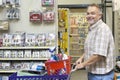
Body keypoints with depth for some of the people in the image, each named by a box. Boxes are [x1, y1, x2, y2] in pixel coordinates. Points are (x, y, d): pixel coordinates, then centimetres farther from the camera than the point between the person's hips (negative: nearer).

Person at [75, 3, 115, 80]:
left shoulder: (102, 29, -21)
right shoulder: (92, 29, 11)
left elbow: (99, 55, -28)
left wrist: (83, 64, -17)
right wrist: (82, 58, 8)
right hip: (93, 72, 9)